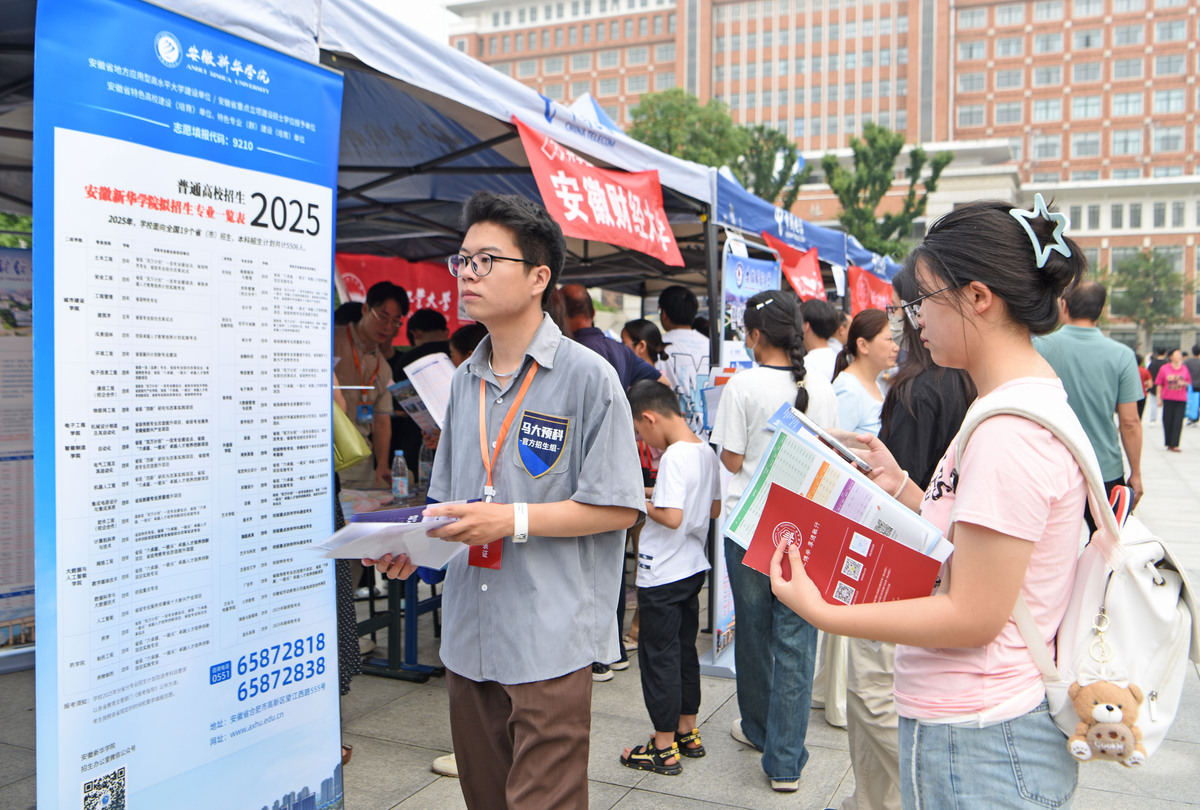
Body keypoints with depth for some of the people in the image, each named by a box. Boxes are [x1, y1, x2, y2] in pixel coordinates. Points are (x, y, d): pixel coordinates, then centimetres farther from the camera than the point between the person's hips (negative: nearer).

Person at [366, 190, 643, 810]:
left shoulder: (587, 375, -9)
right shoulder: (464, 381, 11)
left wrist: (513, 520, -20)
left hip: (549, 638, -6)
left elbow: (617, 508, -11)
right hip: (467, 634, 7)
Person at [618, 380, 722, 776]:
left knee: (659, 657, 3)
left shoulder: (673, 457, -22)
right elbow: (714, 509, 14)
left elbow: (672, 517, -29)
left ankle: (664, 748, 14)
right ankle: (688, 733, 31)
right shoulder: (706, 451, 5)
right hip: (693, 568, 9)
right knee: (685, 651, 19)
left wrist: (640, 503, -12)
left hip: (662, 577, -9)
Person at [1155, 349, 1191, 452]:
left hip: (1181, 399, 1)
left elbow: (1189, 383, 15)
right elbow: (1159, 384, 3)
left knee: (1178, 422, -5)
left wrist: (1184, 383, -8)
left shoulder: (1184, 368, 7)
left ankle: (1174, 445, -4)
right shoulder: (1164, 368, 1)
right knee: (1168, 421, 3)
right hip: (1168, 398, -1)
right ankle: (1169, 443, 15)